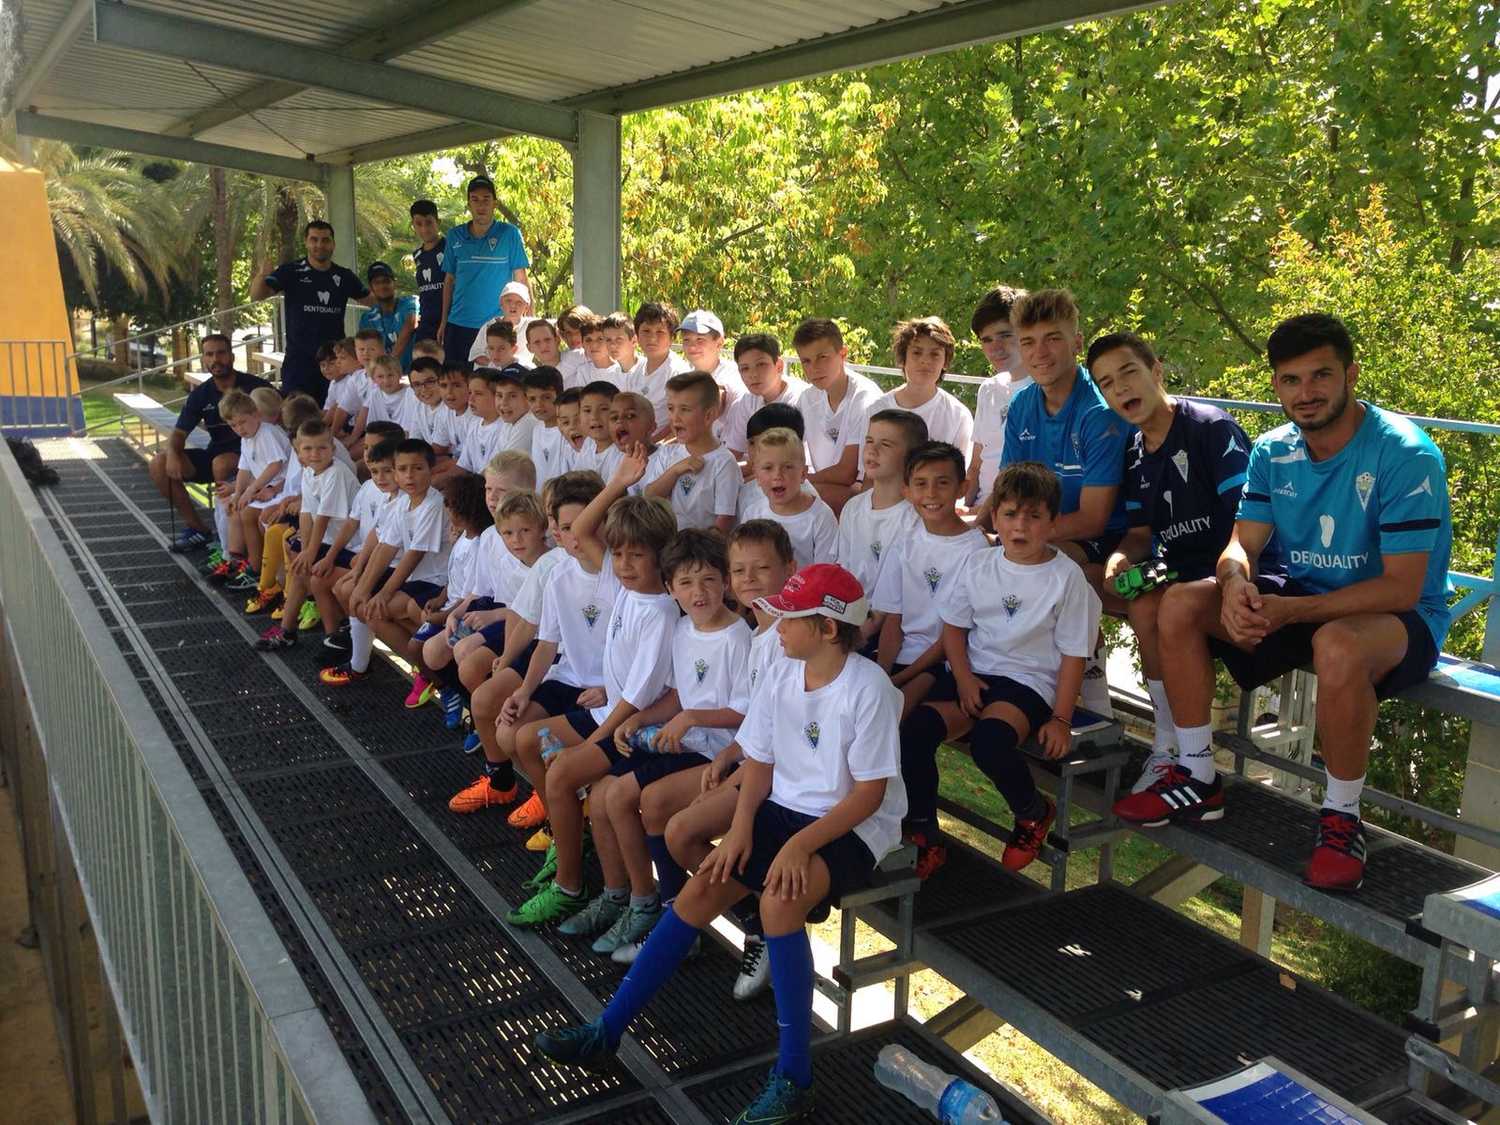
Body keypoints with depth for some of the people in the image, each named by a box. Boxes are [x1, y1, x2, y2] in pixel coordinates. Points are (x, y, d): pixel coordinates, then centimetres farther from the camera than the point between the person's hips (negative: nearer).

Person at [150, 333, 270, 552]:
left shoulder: (254, 386, -9)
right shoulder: (201, 394, 4)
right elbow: (179, 433, 3)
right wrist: (172, 454, -18)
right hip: (215, 454, 6)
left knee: (221, 463, -38)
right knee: (158, 464, -8)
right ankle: (195, 526, -1)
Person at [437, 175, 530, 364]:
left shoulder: (509, 234, 0)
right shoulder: (455, 236, 9)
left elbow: (520, 279, 0)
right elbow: (449, 280, 15)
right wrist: (443, 322, 12)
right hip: (458, 326, 3)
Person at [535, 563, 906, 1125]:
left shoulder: (868, 690, -19)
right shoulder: (782, 677, 1)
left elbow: (869, 793, -19)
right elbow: (759, 762, 6)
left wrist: (801, 844, -26)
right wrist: (742, 826, -10)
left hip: (853, 828, -6)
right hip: (784, 810, 6)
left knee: (779, 899, -32)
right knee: (701, 889, -10)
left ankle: (793, 1078, -20)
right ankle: (607, 1030, -1)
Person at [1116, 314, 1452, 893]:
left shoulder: (1405, 453, -20)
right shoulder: (1273, 452, 0)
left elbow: (1402, 587, -23)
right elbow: (1242, 543, -1)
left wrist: (1291, 611, -32)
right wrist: (1236, 584, -27)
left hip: (1400, 617, -6)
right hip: (1302, 595, 6)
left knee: (1337, 644, -41)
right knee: (1180, 603, -11)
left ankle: (1341, 818, -18)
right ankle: (1197, 777, -1)